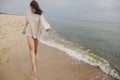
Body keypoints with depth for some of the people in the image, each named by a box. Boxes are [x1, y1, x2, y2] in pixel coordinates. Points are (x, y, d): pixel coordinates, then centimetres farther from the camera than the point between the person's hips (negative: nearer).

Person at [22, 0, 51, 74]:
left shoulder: (40, 14, -9)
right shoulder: (27, 14, -1)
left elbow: (43, 21, -27)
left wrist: (47, 27, -48)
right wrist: (24, 31, 28)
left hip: (36, 33, 0)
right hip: (29, 33, 0)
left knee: (35, 49, 13)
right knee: (32, 49, -18)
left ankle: (34, 58, 45)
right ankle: (34, 66, -23)